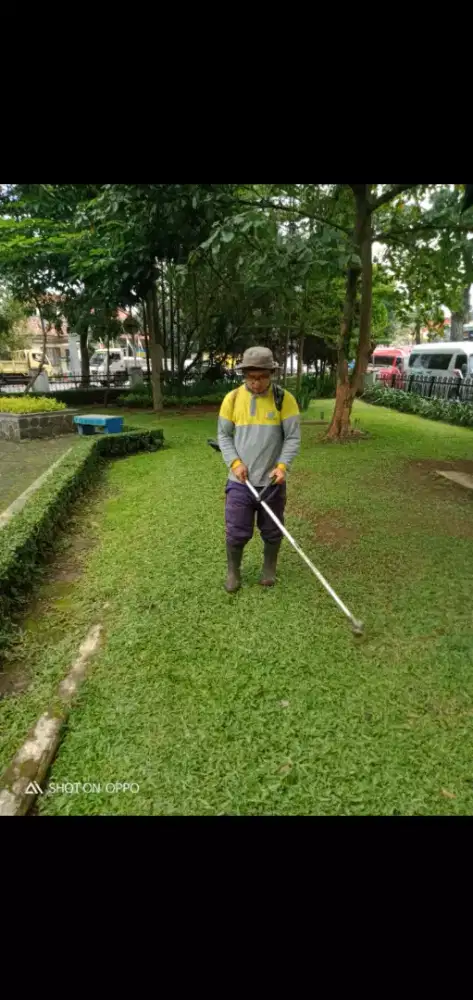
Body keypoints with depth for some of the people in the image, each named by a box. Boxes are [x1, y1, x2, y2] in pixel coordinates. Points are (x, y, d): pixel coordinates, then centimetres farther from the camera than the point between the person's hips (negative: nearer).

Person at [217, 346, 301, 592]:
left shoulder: (284, 399, -7)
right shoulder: (232, 398, -3)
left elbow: (293, 437, -6)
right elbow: (224, 435, 3)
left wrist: (282, 466, -20)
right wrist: (235, 462, -11)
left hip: (272, 480, 0)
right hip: (240, 480, 1)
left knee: (272, 531, 13)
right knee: (236, 532, 3)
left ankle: (269, 568, 36)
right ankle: (233, 571, 27)